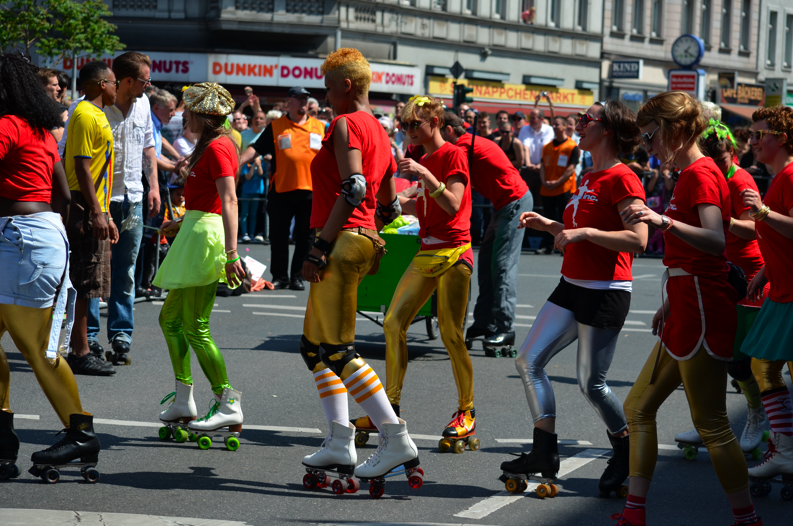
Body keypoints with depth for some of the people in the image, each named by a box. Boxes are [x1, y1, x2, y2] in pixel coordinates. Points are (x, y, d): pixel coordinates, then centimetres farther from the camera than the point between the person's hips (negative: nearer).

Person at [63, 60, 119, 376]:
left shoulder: (97, 115, 19)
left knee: (85, 285, 11)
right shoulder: (86, 115, -12)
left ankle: (80, 351, 15)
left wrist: (106, 215, 23)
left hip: (95, 210, 10)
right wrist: (96, 213, -22)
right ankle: (80, 354, -6)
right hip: (86, 210, -10)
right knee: (83, 284, -8)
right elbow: (82, 167, -18)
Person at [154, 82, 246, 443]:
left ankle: (229, 406, -6)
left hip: (205, 235, -11)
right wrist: (181, 223, 34)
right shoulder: (213, 145, 17)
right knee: (171, 318, 15)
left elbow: (229, 201, -24)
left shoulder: (216, 148, -15)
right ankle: (183, 402, 19)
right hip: (195, 232, 11)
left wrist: (231, 253, -31)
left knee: (195, 328, -9)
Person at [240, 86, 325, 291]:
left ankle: (297, 277, 12)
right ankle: (280, 277, 12)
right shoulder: (276, 127, 6)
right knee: (278, 237, 3)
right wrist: (237, 163, -12)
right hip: (281, 190, -1)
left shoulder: (320, 127, 11)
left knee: (304, 237, 4)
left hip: (310, 191, 1)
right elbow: (256, 149, 0)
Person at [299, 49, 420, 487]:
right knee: (314, 346, 15)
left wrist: (320, 247, -22)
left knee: (338, 350, -10)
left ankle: (397, 441, -12)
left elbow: (353, 189, -21)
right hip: (362, 242, 10)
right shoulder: (379, 132, 20)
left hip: (341, 244, -10)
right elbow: (389, 206, 23)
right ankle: (340, 442, 12)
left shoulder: (346, 125, -9)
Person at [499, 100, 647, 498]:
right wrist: (548, 225, 12)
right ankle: (545, 453, 7)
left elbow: (637, 239, -24)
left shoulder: (622, 179, -15)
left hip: (605, 294, -9)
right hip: (572, 287, 9)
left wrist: (584, 232, -25)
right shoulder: (589, 177, 15)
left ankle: (626, 453, 21)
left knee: (591, 384, -1)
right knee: (528, 362, 1)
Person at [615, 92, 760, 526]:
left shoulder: (701, 174, -12)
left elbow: (715, 241, -29)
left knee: (711, 425, -8)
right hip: (685, 314, 11)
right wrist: (669, 303, 26)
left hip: (703, 313, -11)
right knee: (638, 408, 13)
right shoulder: (689, 175, 18)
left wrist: (664, 221, -40)